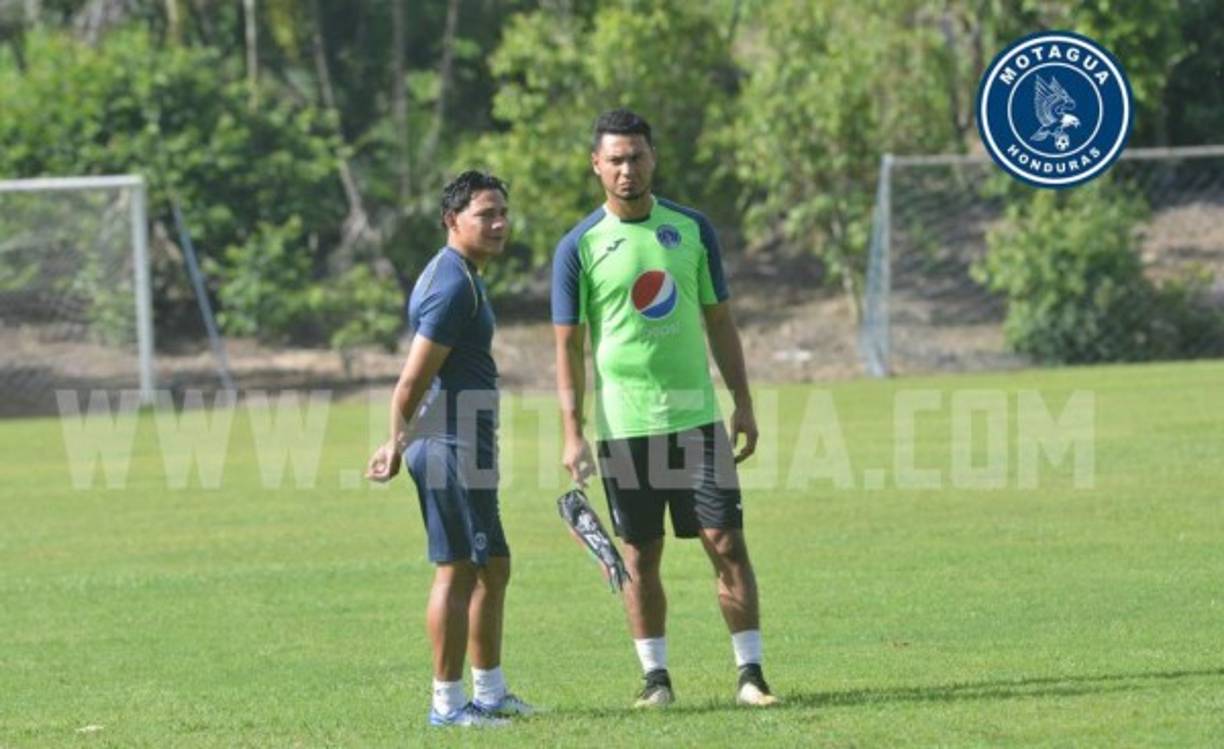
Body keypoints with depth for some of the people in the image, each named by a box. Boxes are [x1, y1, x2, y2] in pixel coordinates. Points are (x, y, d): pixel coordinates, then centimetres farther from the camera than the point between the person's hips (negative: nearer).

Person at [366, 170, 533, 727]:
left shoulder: (457, 276, 17)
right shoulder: (453, 286, -17)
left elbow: (417, 378, 23)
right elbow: (413, 379, -19)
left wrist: (400, 442, 25)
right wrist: (398, 445, -10)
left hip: (467, 447, 11)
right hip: (451, 447, -11)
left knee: (492, 569, 15)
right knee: (458, 571, -7)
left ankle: (489, 693, 22)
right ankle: (447, 702, -4)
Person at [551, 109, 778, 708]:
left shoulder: (691, 230, 6)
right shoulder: (579, 247, -2)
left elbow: (719, 322, 11)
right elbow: (569, 346, -1)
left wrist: (743, 405, 6)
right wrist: (572, 433, -8)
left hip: (696, 416, 2)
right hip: (623, 426, -1)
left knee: (727, 544, -3)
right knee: (640, 556, 4)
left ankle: (750, 672, 2)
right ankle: (655, 676, 13)